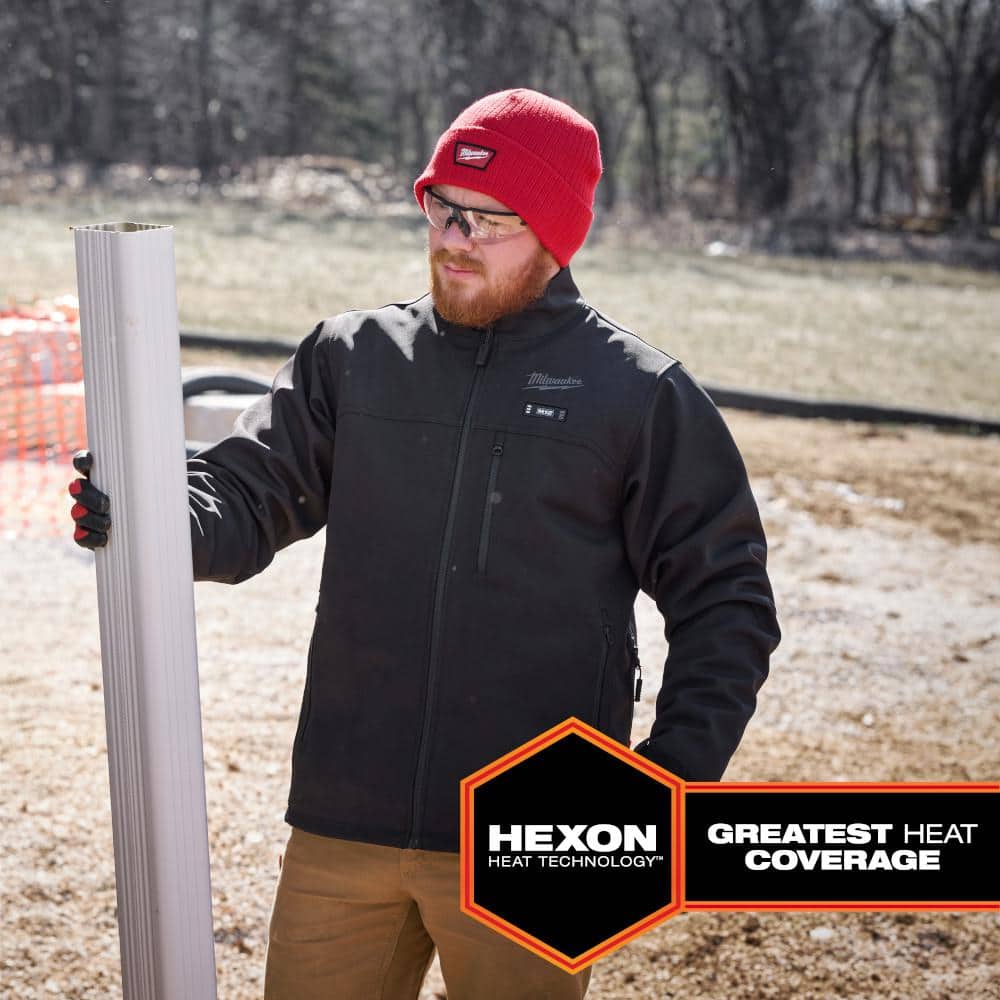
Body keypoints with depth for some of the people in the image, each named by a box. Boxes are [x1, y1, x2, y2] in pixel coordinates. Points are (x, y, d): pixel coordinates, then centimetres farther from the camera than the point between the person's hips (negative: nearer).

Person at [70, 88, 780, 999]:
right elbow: (248, 495, 4)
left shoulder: (640, 394, -1)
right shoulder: (352, 358, 8)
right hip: (341, 826, 3)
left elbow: (725, 599, 2)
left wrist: (675, 776, -7)